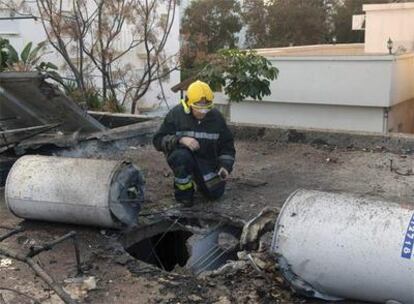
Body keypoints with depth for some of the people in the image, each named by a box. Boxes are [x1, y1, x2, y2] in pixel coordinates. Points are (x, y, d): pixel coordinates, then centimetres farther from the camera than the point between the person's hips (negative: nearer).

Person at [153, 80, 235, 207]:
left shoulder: (216, 117, -4)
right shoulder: (176, 114, -13)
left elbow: (227, 145, 5)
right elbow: (158, 140, -15)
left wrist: (225, 166, -11)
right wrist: (180, 139, -32)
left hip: (207, 160, 3)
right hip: (182, 155, -3)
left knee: (216, 192, -9)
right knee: (181, 155, -37)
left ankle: (198, 179, 26)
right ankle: (183, 191, -10)